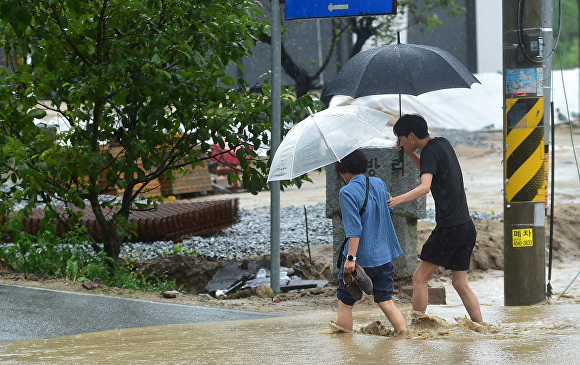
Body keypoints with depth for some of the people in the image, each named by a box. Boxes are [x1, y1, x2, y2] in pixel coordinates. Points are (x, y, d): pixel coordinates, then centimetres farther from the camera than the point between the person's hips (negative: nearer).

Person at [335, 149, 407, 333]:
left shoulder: (347, 192, -13)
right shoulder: (379, 184, 6)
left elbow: (354, 228, -21)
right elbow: (389, 210, 24)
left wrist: (351, 258, -22)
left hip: (360, 256, -6)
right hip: (384, 255, 6)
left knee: (345, 302, 7)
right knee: (385, 300, 10)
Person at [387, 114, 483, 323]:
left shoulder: (430, 152, -11)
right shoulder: (443, 144, 16)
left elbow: (425, 186, -29)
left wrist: (397, 200, -42)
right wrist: (410, 153, 21)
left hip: (449, 227, -9)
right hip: (467, 226, 9)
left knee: (420, 278, -2)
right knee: (460, 284, 12)